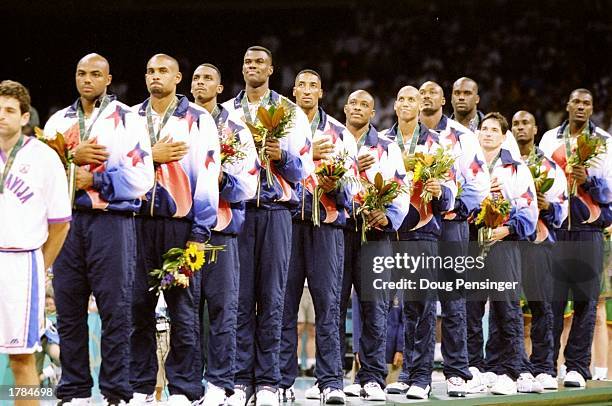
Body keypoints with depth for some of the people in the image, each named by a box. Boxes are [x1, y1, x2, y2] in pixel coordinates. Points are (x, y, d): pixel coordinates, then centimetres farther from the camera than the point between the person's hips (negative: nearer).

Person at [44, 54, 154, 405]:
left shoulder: (126, 119, 3)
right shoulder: (59, 121, 17)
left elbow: (141, 176, -6)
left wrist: (93, 181, -8)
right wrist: (72, 159, -8)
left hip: (111, 221, -4)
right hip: (66, 222, 4)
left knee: (115, 309, -4)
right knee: (68, 309, 4)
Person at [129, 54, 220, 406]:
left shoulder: (199, 120, 5)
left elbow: (208, 177, -1)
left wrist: (199, 234, -7)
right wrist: (151, 156, -6)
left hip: (180, 223, -2)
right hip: (138, 222, 3)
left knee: (184, 308, -4)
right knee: (138, 307, 1)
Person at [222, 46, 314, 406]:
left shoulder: (291, 112, 11)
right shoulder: (226, 112, 15)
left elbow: (304, 167, 6)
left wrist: (282, 156, -12)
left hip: (275, 209, -1)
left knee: (271, 297, -2)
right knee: (239, 296, -2)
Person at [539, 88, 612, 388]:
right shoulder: (550, 139, 17)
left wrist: (588, 179, -14)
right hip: (554, 226, 1)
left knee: (585, 300, -3)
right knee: (551, 298, -3)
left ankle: (577, 367, 1)